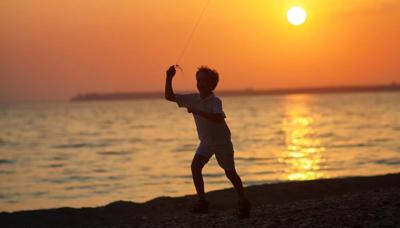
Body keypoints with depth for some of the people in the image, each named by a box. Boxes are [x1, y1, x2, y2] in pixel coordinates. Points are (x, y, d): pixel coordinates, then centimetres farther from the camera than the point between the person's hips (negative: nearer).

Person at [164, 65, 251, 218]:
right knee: (195, 166, -15)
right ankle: (202, 202, -8)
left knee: (230, 173, 2)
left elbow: (217, 118, -42)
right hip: (206, 141, 5)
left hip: (221, 141, -5)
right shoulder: (193, 99, -7)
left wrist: (197, 111, -42)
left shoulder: (215, 101, -24)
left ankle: (243, 203, 19)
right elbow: (169, 97, -7)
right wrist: (169, 78, -20)